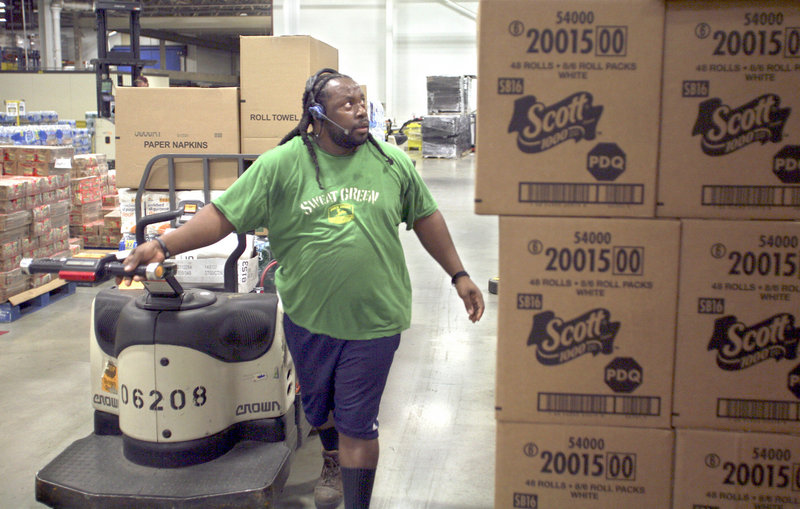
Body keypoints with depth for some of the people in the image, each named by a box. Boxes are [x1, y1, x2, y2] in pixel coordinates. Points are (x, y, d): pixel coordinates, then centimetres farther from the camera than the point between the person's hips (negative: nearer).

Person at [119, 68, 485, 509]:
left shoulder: (393, 162, -1)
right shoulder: (280, 165, -9)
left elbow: (426, 219, 10)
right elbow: (223, 214, -11)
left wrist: (459, 275, 11)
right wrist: (164, 244, -22)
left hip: (373, 320, -1)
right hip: (308, 318, 1)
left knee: (357, 423, 4)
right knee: (317, 406, 23)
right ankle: (332, 462, 54)